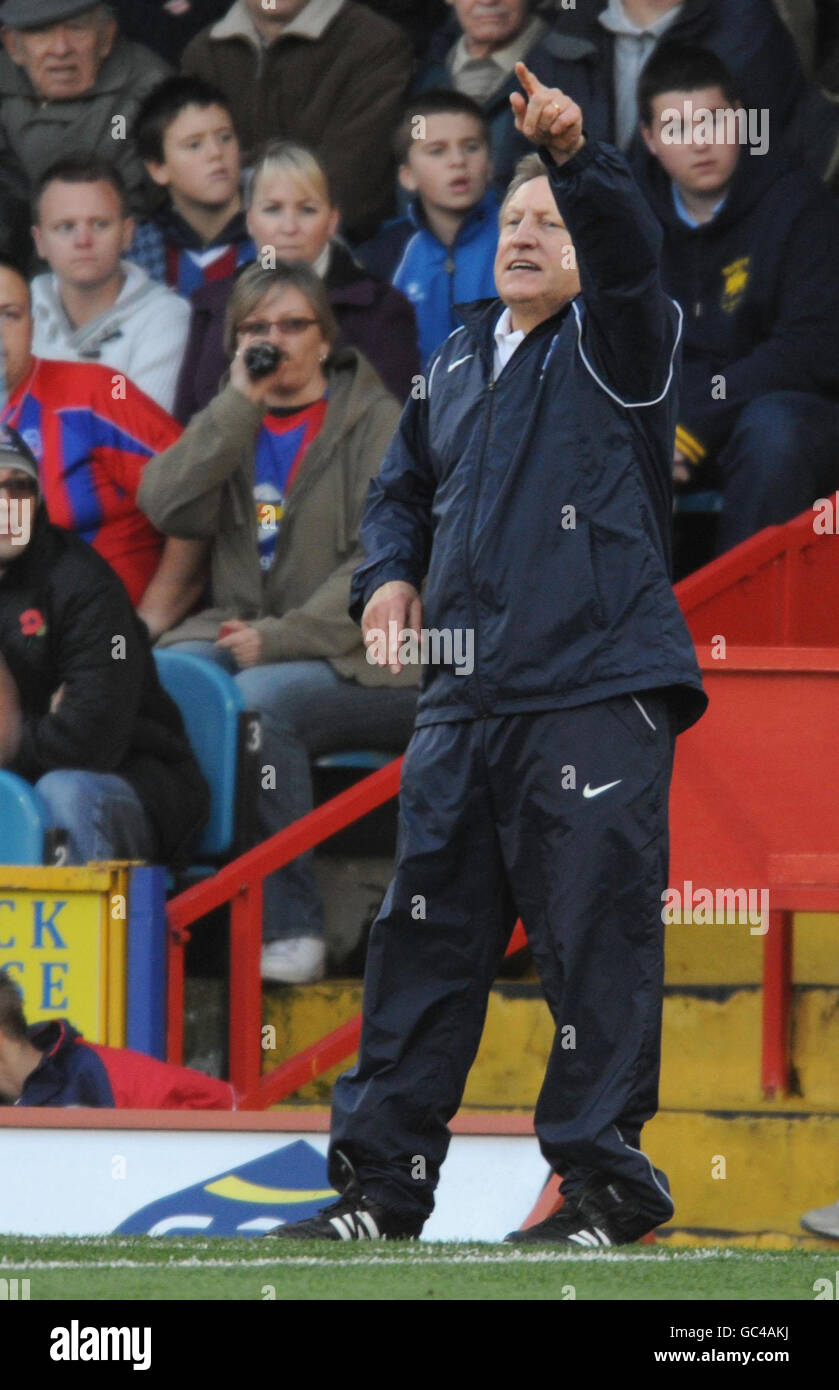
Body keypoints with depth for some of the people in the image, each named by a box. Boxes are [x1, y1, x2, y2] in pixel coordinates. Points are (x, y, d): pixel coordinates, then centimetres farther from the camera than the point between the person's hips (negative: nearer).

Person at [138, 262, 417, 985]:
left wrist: (282, 638, -17)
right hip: (244, 635, 5)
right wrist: (241, 403, -6)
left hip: (362, 658, -5)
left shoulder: (377, 422, 4)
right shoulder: (232, 426, 19)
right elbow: (166, 505, -1)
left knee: (259, 701, -35)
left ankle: (289, 930, -29)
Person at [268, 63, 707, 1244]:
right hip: (464, 702, 6)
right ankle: (382, 1181, 12)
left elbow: (626, 252, -21)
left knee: (596, 943, -7)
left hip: (600, 697, -6)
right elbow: (405, 487, 29)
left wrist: (576, 160, -39)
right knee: (424, 935, 7)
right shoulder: (460, 363, 18)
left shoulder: (615, 346, 0)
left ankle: (604, 1184, -1)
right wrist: (391, 573, 8)